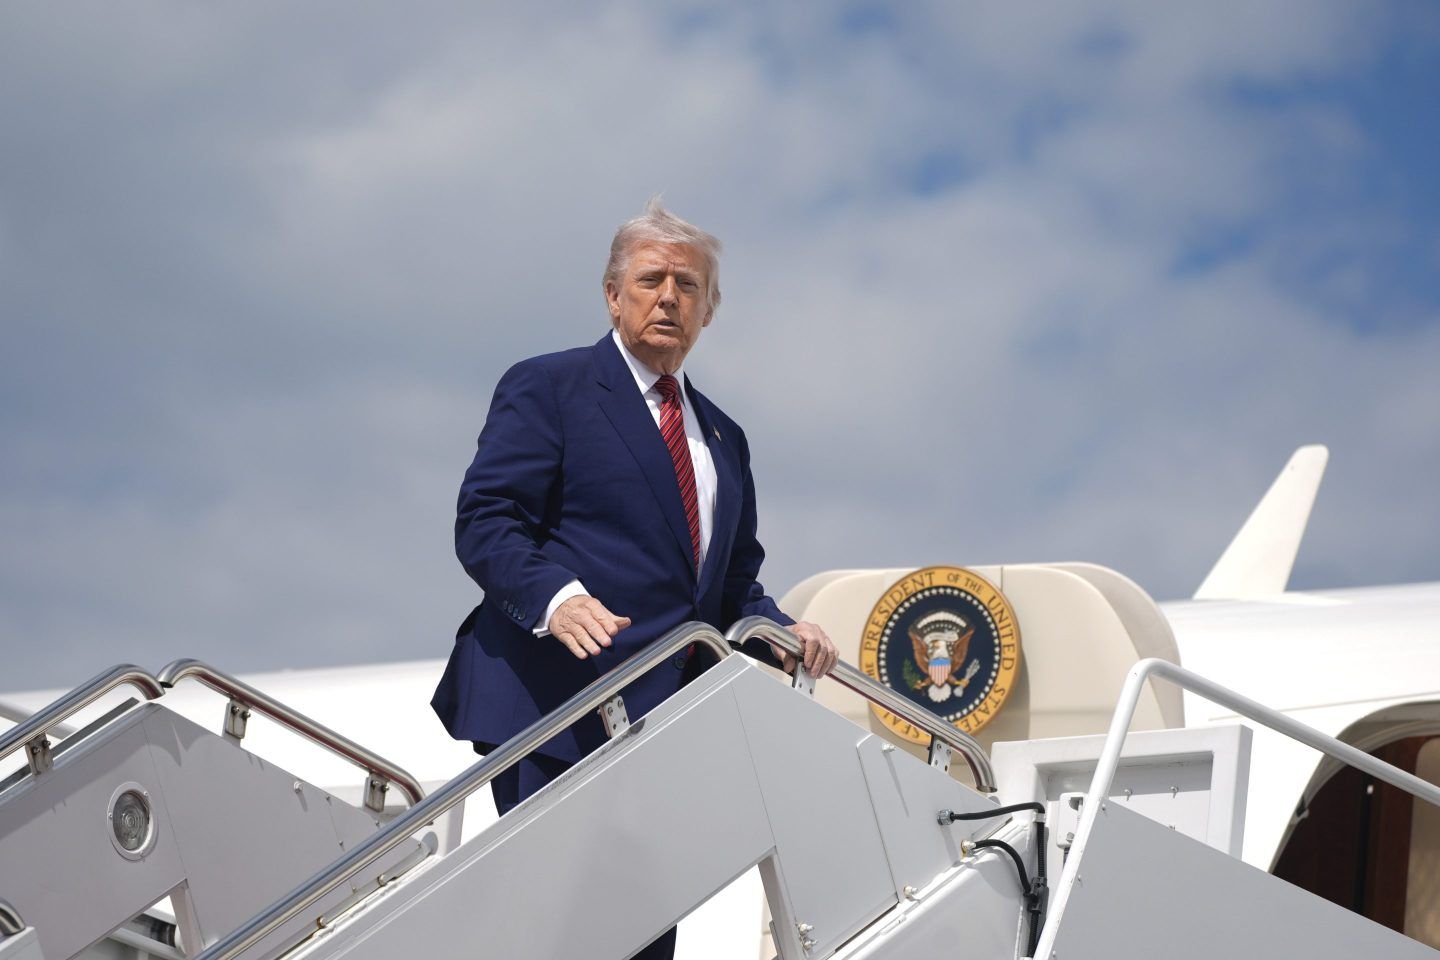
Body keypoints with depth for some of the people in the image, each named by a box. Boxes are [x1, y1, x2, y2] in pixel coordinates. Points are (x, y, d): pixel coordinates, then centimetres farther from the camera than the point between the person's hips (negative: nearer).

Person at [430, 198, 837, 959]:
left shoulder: (722, 438, 24)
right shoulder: (546, 389, 3)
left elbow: (734, 582, 24)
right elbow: (484, 524, -7)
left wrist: (778, 634, 2)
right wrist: (555, 597, -26)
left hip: (669, 720, 7)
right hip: (554, 711, -7)